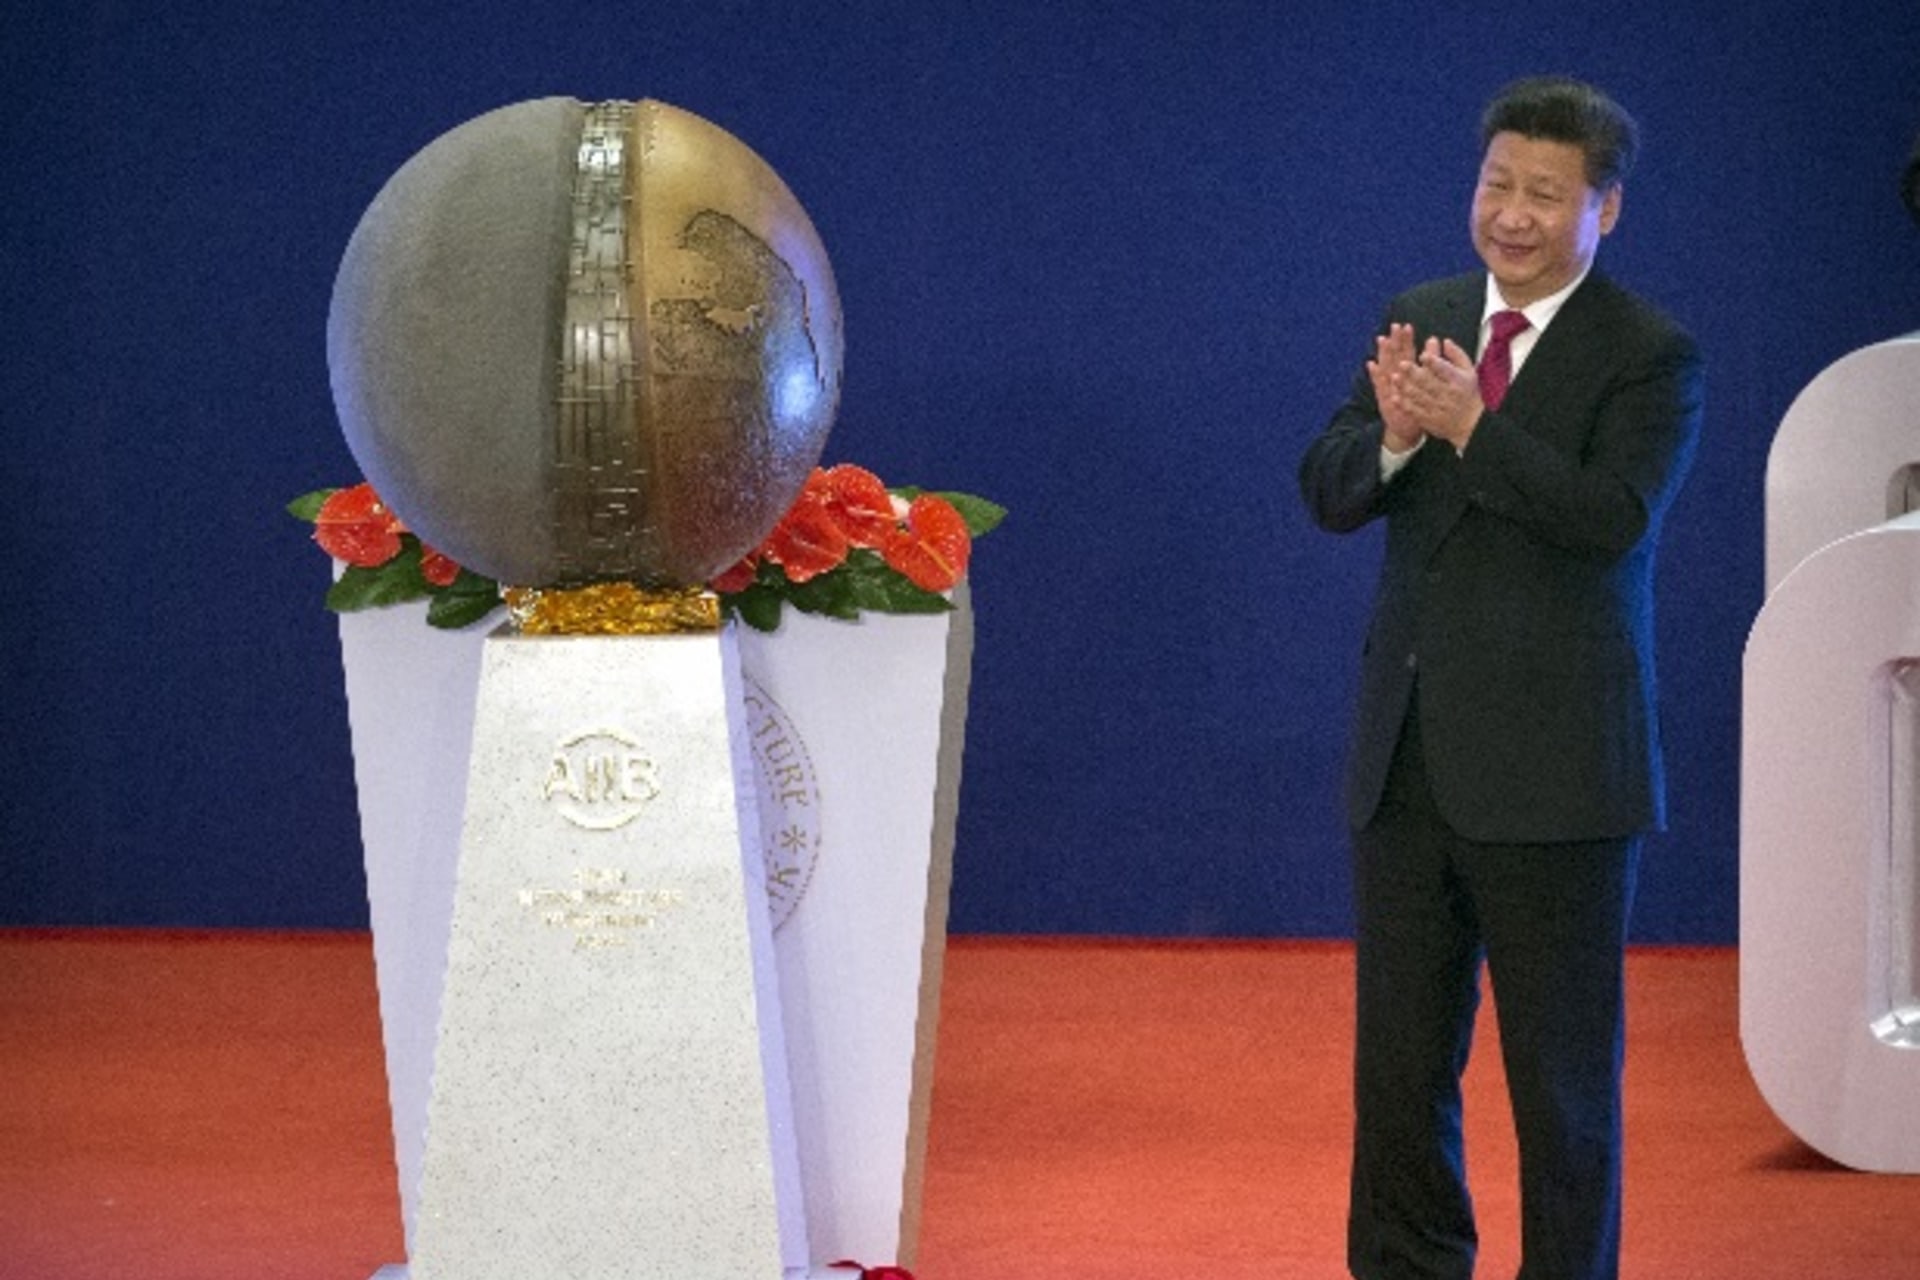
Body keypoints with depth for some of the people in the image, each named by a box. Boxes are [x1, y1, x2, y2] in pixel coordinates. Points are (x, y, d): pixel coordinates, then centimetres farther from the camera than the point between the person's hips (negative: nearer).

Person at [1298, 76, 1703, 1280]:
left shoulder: (1652, 356, -6)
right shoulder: (1419, 320, 10)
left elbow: (1614, 517, -20)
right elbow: (1331, 493, 4)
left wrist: (1470, 425, -24)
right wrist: (1394, 431, -16)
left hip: (1553, 766, -5)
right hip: (1407, 759, 5)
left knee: (1562, 1071, 4)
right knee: (1398, 1058, 12)